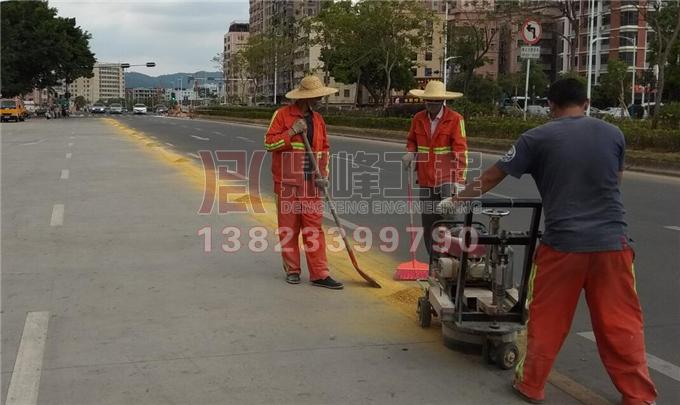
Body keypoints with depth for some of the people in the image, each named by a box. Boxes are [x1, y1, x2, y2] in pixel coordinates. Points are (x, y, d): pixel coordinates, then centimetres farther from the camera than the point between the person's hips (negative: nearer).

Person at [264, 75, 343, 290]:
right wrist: (292, 132, -18)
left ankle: (319, 274, 4)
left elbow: (324, 149, 16)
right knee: (289, 229, 4)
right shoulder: (282, 114, -3)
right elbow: (269, 143, -9)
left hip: (311, 184, 4)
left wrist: (324, 174, 4)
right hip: (287, 183, -4)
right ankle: (292, 270, 17)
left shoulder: (318, 119, 12)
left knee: (314, 228, 2)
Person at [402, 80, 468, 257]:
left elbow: (460, 150, -13)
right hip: (426, 179, 5)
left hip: (448, 178, -5)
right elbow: (412, 140, 23)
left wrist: (460, 179, -21)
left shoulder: (455, 119, -8)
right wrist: (410, 153, -1)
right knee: (428, 224, 10)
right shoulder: (418, 119, 6)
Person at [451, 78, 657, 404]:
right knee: (622, 325, 11)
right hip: (612, 242, 2)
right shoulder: (613, 134, 6)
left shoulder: (537, 138, -2)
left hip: (562, 243, -2)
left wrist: (460, 197, 20)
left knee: (547, 319, 12)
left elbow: (492, 177, 5)